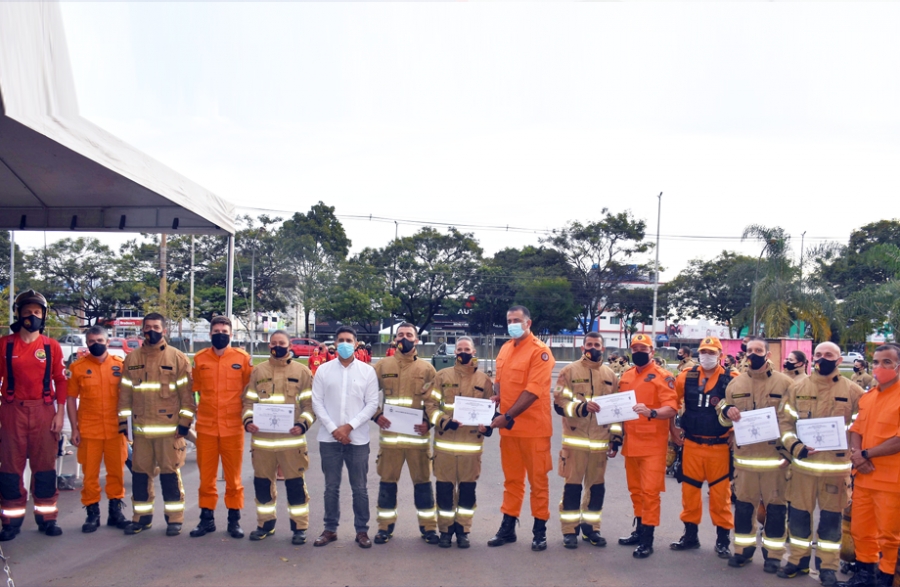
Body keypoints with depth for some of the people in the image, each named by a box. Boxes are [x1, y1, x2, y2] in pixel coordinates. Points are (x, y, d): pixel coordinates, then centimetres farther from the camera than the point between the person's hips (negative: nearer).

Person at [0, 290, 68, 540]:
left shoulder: (51, 346, 4)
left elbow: (60, 380, 5)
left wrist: (60, 413, -1)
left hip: (44, 411, 1)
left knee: (45, 465, 6)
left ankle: (46, 518, 14)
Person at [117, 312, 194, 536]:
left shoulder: (178, 358, -1)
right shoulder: (132, 358, 9)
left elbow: (187, 393, -3)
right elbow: (125, 392, 10)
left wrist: (184, 422, -7)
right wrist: (123, 421, 5)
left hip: (169, 428, -3)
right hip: (140, 428, 4)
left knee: (170, 473, 1)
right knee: (140, 473, 9)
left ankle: (175, 518, 11)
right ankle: (142, 517, 22)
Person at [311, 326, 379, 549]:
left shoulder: (367, 371, 1)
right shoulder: (323, 370, 3)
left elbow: (372, 404, -2)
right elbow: (317, 402, 0)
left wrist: (350, 426, -11)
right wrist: (334, 429, -9)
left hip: (358, 438, -1)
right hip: (329, 438, 1)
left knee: (360, 488, 5)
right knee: (331, 487, 9)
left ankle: (362, 530, 15)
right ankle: (330, 529, 20)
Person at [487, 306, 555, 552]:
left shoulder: (539, 351, -13)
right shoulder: (505, 348, 9)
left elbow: (533, 390, -20)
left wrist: (508, 416, -22)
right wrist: (495, 395, -2)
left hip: (533, 427, -6)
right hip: (508, 425, 6)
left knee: (538, 479, 5)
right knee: (512, 478, 15)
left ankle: (540, 529, 15)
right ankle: (508, 526, 24)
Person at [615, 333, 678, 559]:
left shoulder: (662, 376, -8)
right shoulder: (625, 377, 11)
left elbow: (671, 409, -18)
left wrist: (651, 412, -35)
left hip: (653, 443, -6)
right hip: (631, 442, 6)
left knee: (650, 491, -5)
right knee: (636, 490, 15)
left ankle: (647, 539, -1)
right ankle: (639, 530, 27)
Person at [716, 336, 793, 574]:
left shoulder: (784, 382, -2)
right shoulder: (736, 383, 8)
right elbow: (723, 415, 16)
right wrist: (727, 411, -8)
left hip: (775, 454, -3)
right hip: (744, 455, 3)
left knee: (775, 505, 5)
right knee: (743, 504, 10)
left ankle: (773, 553, 17)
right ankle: (743, 549, 23)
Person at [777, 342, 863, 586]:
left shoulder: (853, 391, 0)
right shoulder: (797, 387, 4)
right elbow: (785, 421, 2)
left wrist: (849, 447, -12)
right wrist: (795, 446, -12)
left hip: (836, 465, -1)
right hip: (803, 463, 1)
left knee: (831, 517, 7)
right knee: (799, 514, 9)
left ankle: (828, 566, 20)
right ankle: (798, 560, 24)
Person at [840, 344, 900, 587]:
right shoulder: (867, 397, 11)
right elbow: (856, 430, 13)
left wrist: (865, 454, -14)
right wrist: (857, 455, -7)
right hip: (864, 476, 7)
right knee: (860, 530, 15)